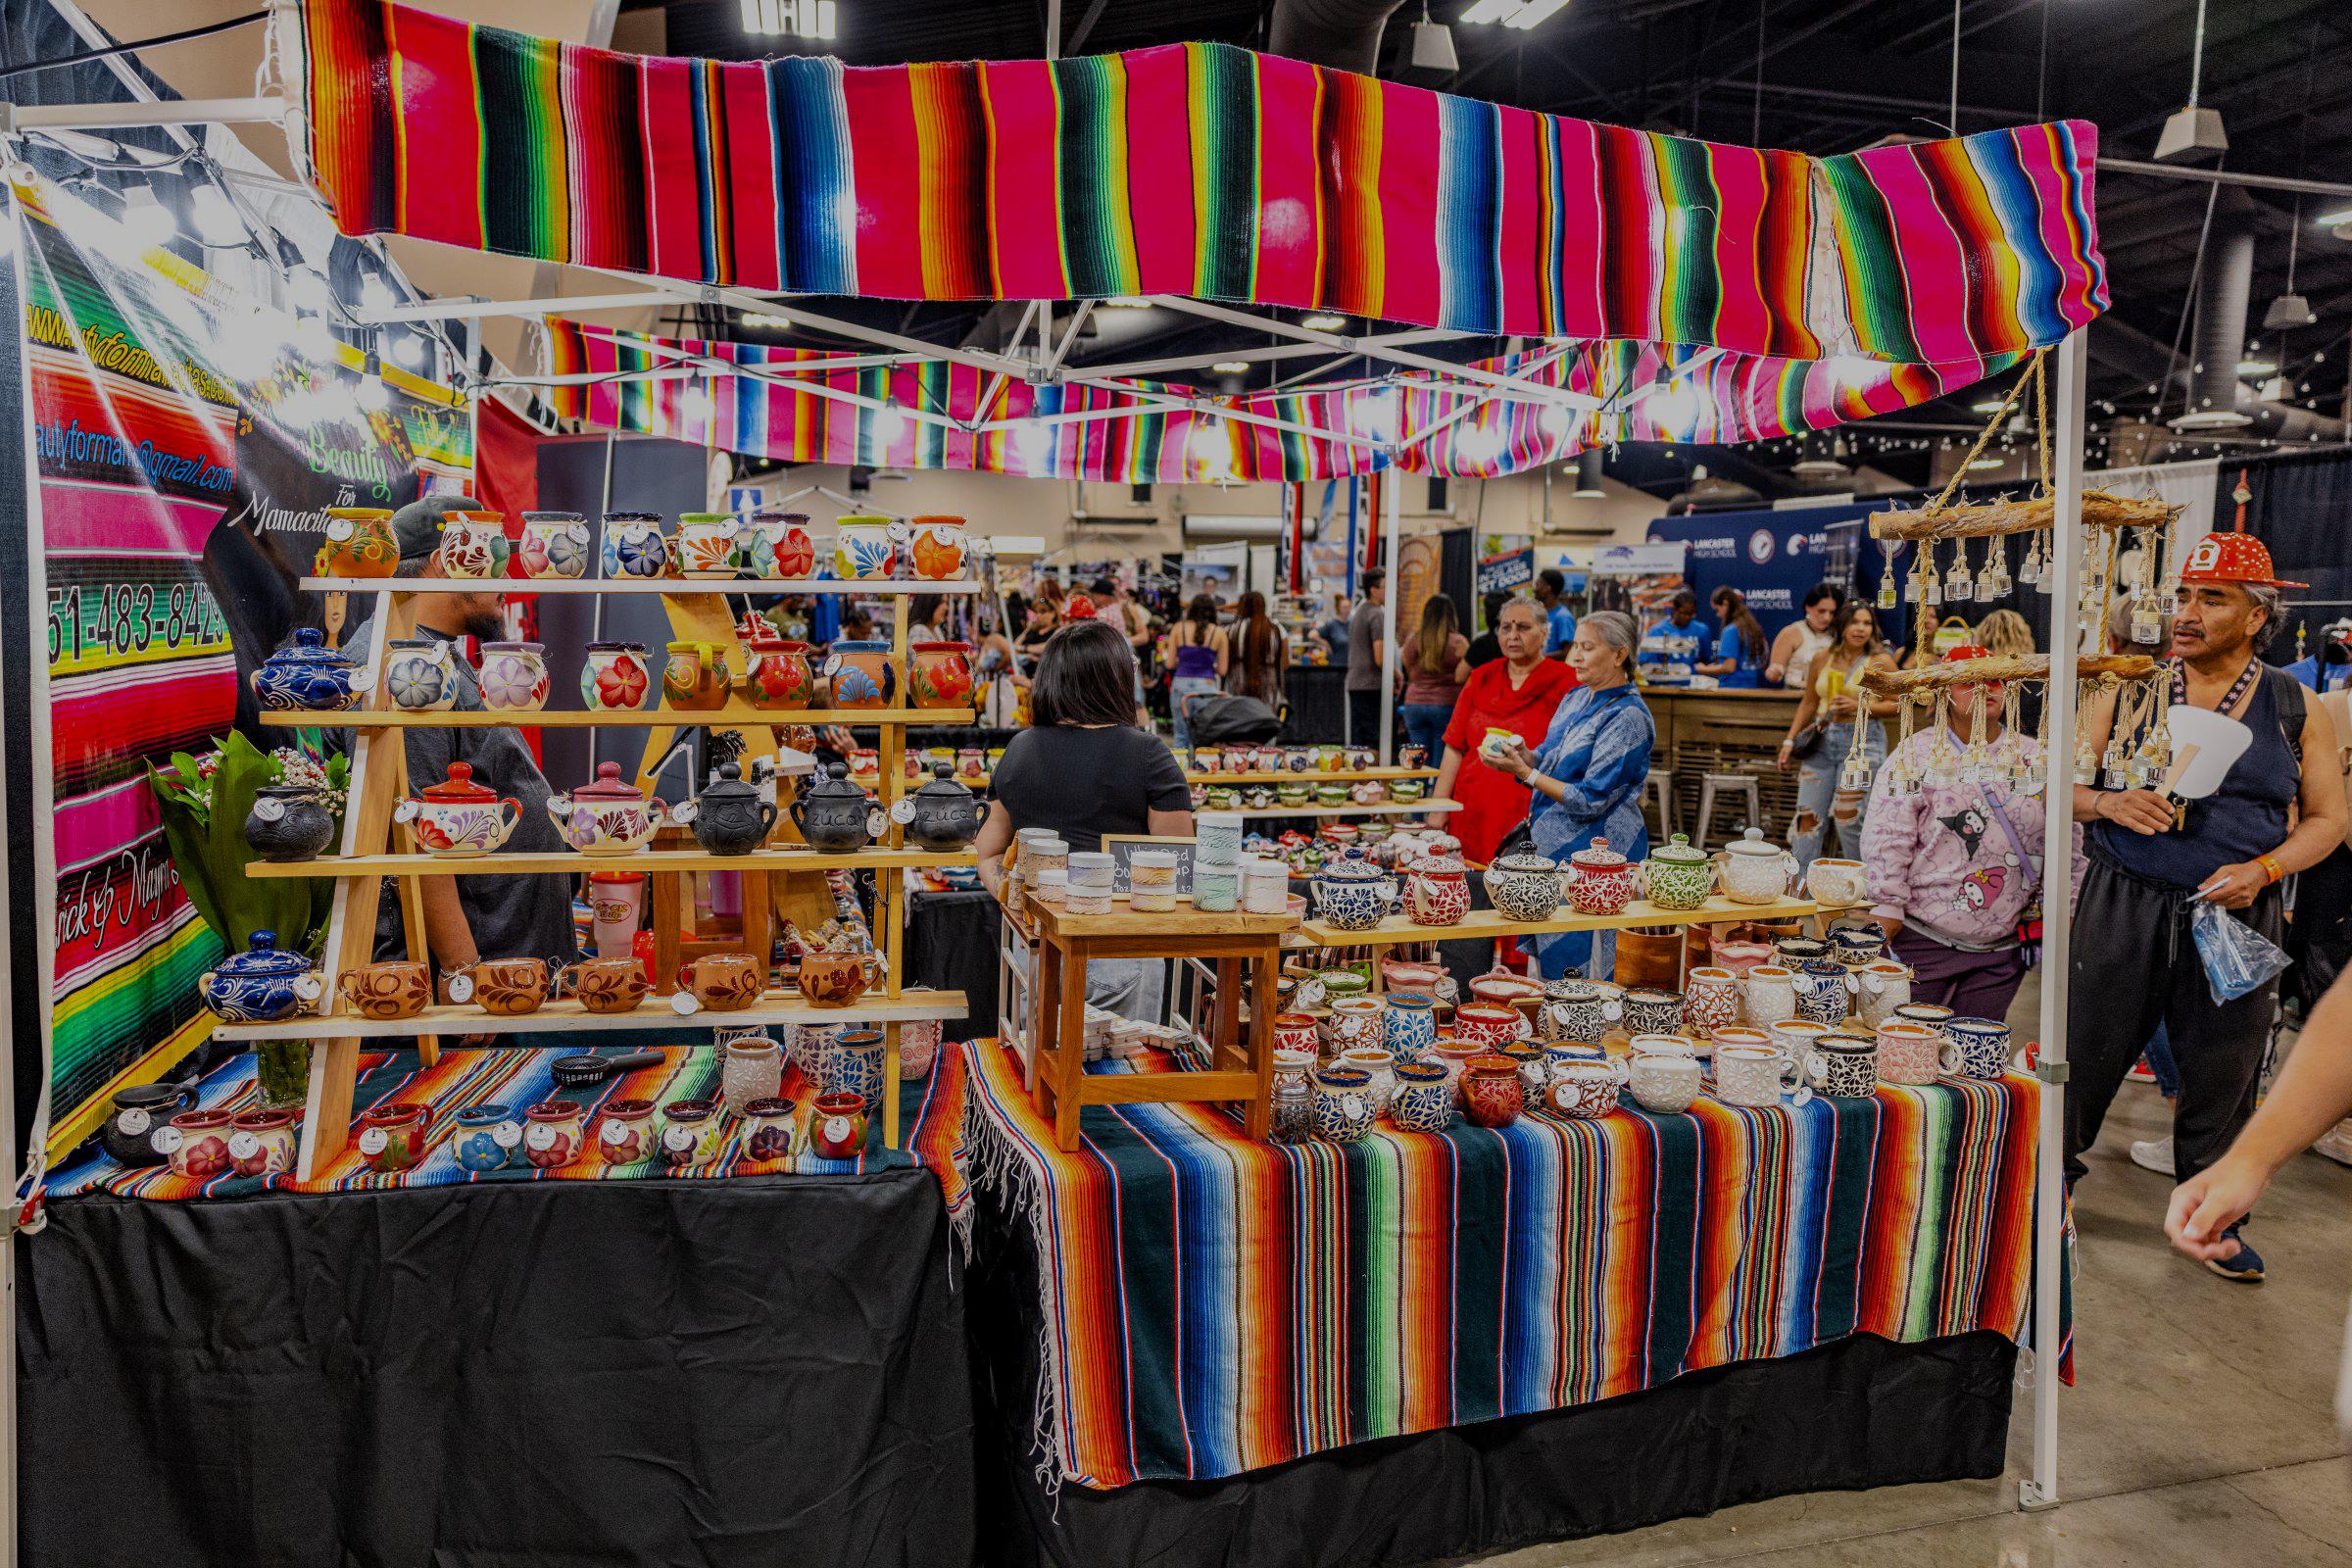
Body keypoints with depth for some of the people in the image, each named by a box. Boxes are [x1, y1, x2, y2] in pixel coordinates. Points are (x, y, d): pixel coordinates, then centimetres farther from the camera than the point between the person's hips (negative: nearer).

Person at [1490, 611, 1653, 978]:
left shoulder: (1627, 717, -16)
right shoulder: (1576, 698, 10)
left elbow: (1591, 800, -20)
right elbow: (1553, 765, 16)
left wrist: (1526, 772, -19)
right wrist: (1524, 756, -6)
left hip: (1597, 853, -8)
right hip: (1553, 845, 8)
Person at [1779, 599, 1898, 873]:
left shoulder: (1881, 661, -2)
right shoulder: (1822, 658, 8)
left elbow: (1897, 705, -1)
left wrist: (1860, 707, -15)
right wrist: (1790, 740, 13)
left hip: (1862, 740, -4)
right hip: (1822, 739, 4)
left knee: (1848, 818, -6)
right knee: (1808, 817, 1)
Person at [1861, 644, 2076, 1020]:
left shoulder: (2036, 759, 9)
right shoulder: (1918, 755, -4)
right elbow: (1887, 838, -8)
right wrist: (1887, 908, -11)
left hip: (2001, 948, 4)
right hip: (1921, 941, -4)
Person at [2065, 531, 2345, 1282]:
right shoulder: (2126, 691, 2)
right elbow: (2065, 785, 5)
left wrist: (2263, 869, -11)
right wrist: (2110, 803, -17)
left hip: (2238, 918, 1)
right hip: (2124, 905, 0)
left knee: (2222, 1071, 10)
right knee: (2087, 1051, 4)